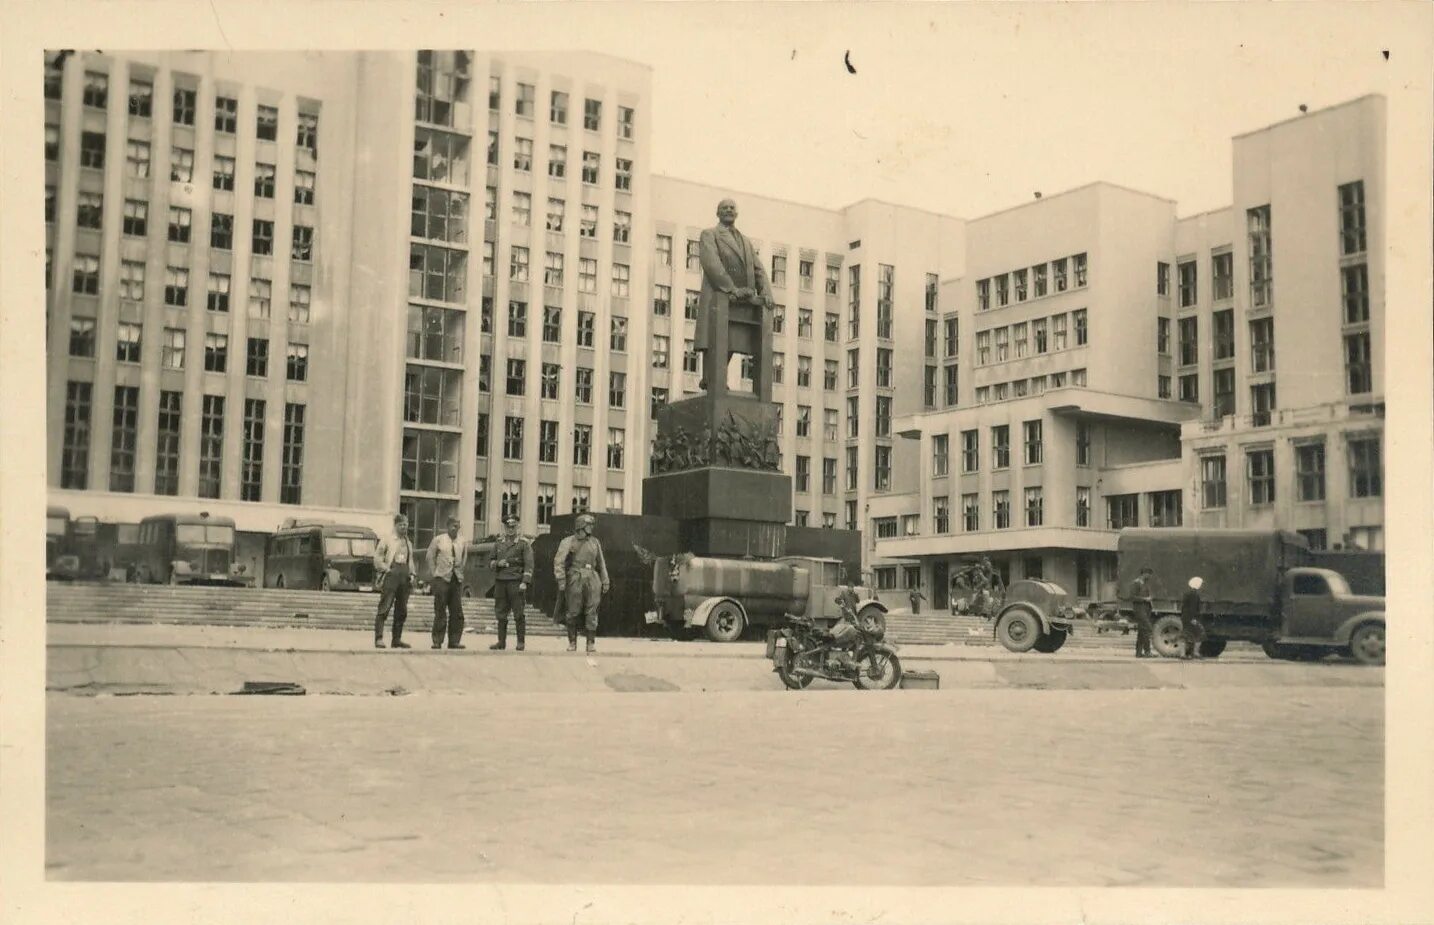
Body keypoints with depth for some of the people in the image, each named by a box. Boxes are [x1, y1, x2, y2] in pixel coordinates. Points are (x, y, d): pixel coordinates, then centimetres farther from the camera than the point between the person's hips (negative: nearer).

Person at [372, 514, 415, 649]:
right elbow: (377, 557, -4)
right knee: (384, 608, -9)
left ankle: (397, 639, 13)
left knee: (402, 610, 7)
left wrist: (411, 574, 10)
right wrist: (386, 569, -10)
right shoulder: (387, 540, 2)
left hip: (405, 577, 6)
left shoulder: (409, 543, 20)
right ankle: (378, 639, -11)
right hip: (391, 575, -6)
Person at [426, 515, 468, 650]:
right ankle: (437, 641, 1)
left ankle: (454, 641, 6)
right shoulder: (438, 540, 1)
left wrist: (459, 570, 12)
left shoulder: (463, 542, 9)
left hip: (457, 579, 3)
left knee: (457, 612, 1)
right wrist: (436, 572, 5)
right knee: (440, 612, -3)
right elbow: (430, 557, 9)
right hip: (442, 578, -3)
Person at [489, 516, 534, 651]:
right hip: (500, 581, 4)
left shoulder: (523, 543, 0)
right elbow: (490, 560, 20)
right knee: (501, 612, 7)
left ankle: (520, 642, 2)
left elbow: (529, 564, -5)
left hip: (515, 581, -4)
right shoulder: (498, 543, 13)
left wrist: (525, 582, -14)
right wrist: (497, 563, -3)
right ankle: (501, 641, 13)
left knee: (518, 613, -4)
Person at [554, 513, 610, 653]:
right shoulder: (568, 542, 2)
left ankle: (591, 643, -1)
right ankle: (572, 642, 11)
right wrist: (561, 582, -14)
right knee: (573, 613, 1)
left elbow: (601, 564, 19)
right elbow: (559, 562, -5)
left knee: (591, 613, -3)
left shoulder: (595, 542, 16)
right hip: (575, 580, -3)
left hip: (592, 580, 3)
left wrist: (605, 582, 15)